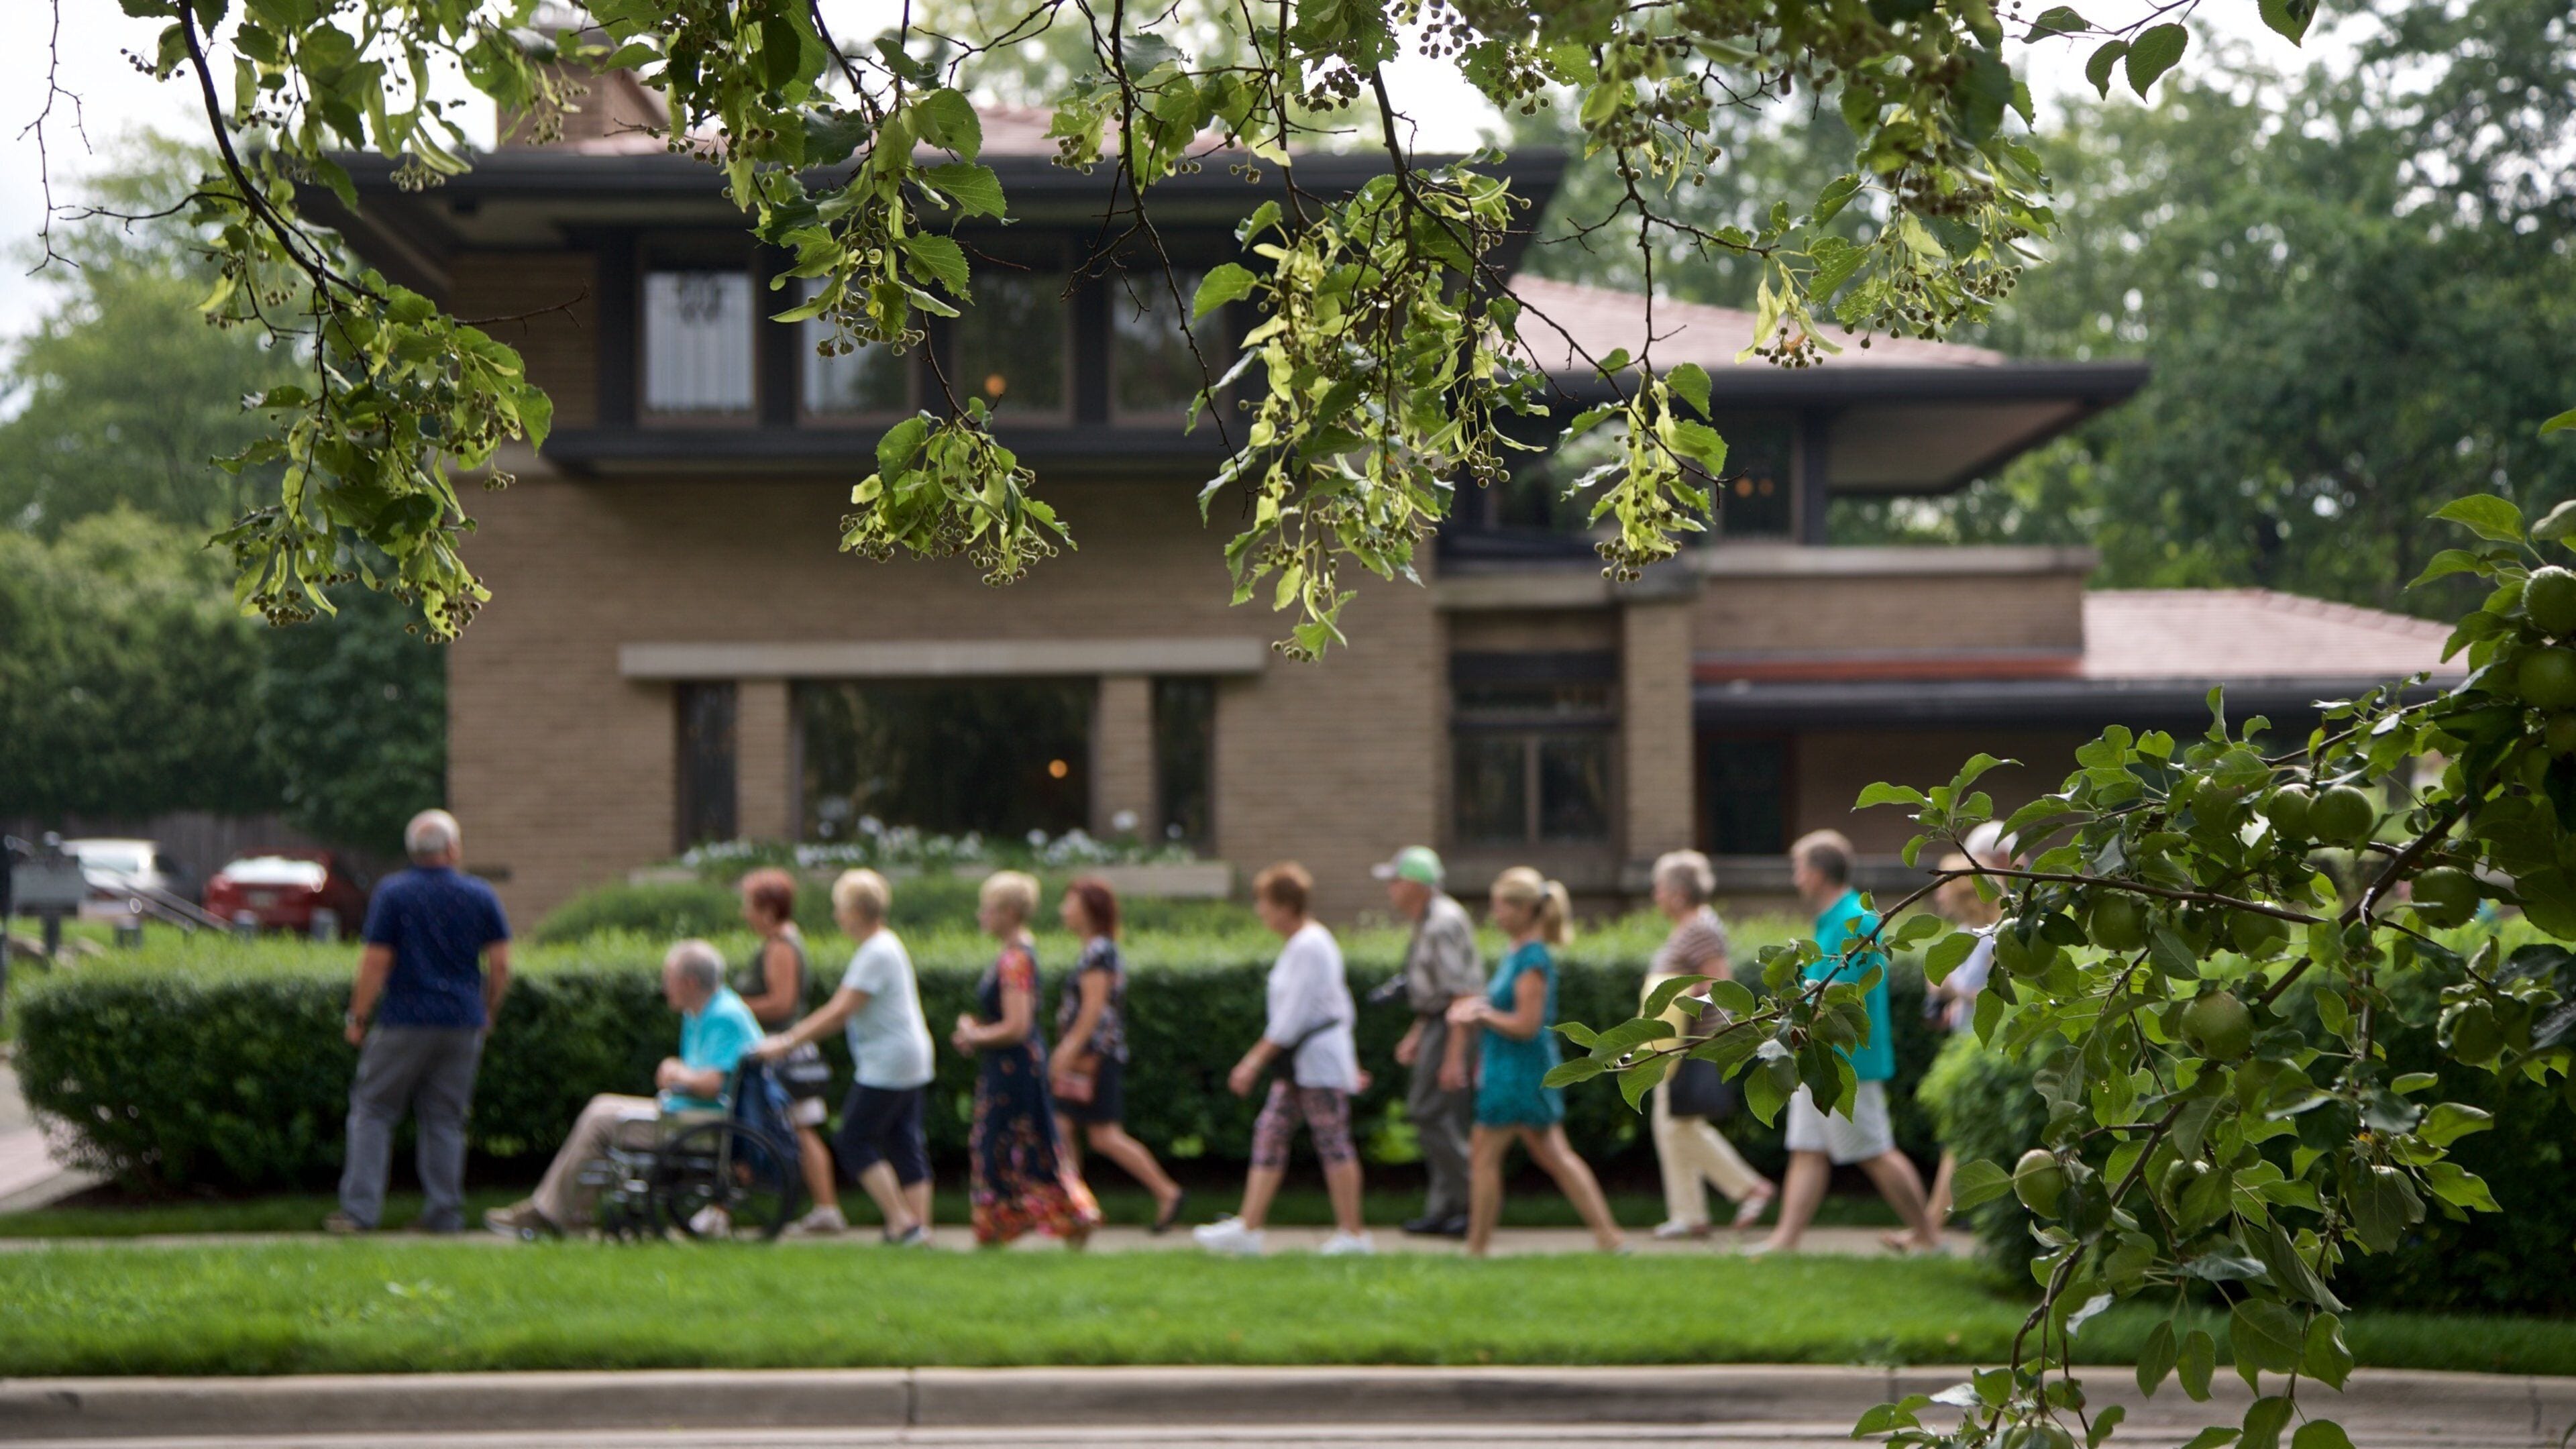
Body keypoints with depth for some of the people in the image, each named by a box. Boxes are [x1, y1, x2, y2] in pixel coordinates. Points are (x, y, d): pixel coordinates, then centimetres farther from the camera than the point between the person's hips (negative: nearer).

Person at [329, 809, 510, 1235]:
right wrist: (487, 1015, 15)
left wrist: (358, 1017, 2)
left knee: (372, 1109, 5)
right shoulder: (481, 896, 3)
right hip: (462, 1024, 3)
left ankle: (360, 1210, -1)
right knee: (445, 1120, 9)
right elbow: (500, 965, 3)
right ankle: (444, 1213, 7)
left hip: (405, 1023, -3)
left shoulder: (393, 893, -4)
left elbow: (375, 961, -7)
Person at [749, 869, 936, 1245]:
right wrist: (793, 1037, 16)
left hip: (886, 1065, -10)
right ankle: (920, 1226, 8)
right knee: (905, 1143, 9)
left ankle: (902, 1221, -5)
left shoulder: (876, 953, -16)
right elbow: (845, 1012, 18)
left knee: (855, 1140, -3)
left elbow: (840, 1012, -18)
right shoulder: (886, 946, 15)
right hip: (909, 1062, 10)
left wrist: (788, 1043, -14)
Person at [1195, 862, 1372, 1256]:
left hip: (1319, 1059, -10)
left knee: (1332, 1141, -3)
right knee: (1270, 1132, 6)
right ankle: (1248, 1227, 6)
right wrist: (1351, 1062, 23)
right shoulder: (1304, 941, 13)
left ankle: (1353, 1234, 4)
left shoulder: (1308, 947, -18)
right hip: (1298, 1062, 10)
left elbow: (1292, 1017, -21)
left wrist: (1254, 1061, -18)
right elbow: (1343, 1005, 19)